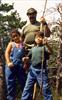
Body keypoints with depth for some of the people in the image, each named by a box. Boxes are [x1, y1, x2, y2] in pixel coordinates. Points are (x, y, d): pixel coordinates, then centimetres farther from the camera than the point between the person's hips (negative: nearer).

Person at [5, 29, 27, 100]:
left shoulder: (23, 44, 11)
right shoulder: (11, 44, 10)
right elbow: (7, 53, 1)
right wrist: (8, 62, -14)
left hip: (20, 66, 1)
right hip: (11, 66, -1)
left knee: (24, 83, 5)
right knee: (10, 84, 3)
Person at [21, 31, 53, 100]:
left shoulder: (44, 47, -4)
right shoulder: (33, 48, 14)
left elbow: (50, 52, -22)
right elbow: (29, 56, 23)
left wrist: (46, 44, -38)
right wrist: (25, 58, 0)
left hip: (41, 70, -5)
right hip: (32, 69, 6)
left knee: (45, 88, -1)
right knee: (27, 87, 10)